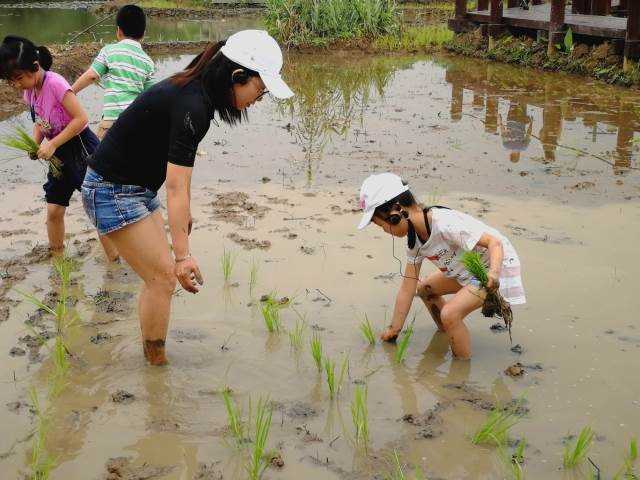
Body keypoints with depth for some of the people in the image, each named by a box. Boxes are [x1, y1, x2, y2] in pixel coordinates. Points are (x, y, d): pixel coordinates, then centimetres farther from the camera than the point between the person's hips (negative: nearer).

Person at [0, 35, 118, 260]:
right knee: (53, 211, 8)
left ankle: (114, 258, 8)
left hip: (81, 148, -8)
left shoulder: (55, 83, -23)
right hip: (58, 155, 8)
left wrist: (52, 144, -22)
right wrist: (35, 145, -4)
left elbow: (81, 118, -25)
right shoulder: (29, 92, 1)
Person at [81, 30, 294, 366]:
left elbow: (178, 161, 15)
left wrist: (184, 211, 23)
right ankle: (157, 363, 7)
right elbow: (176, 187, -30)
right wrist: (183, 255, -31)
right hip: (113, 191, -10)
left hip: (137, 189, 10)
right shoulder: (191, 106, -27)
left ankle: (151, 357, 24)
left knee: (160, 276, 13)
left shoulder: (195, 92, 3)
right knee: (163, 277, -6)